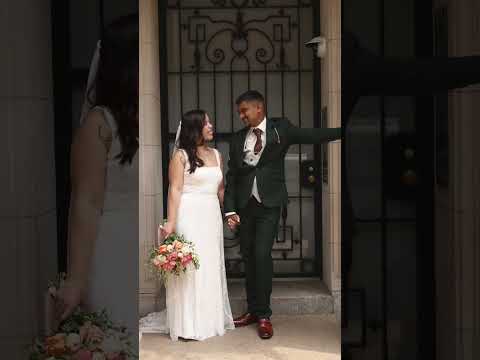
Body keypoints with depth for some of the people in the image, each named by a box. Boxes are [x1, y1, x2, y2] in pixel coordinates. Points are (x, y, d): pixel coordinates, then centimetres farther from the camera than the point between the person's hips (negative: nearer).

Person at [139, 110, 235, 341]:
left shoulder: (216, 154, 14)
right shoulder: (181, 155, -4)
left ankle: (211, 319, 20)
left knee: (211, 267, 10)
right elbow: (175, 189, -10)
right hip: (189, 217, -6)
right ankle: (188, 325, 3)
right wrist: (171, 222, -17)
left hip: (212, 218, 6)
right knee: (189, 267, -4)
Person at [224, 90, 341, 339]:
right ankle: (253, 310, 19)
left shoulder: (280, 128, 0)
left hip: (269, 204, -3)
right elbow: (231, 177, 6)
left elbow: (311, 136, -6)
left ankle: (263, 315, 0)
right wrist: (230, 210, -1)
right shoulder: (238, 139, 7)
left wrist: (341, 132, -18)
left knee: (262, 255, -11)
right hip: (245, 205, 4)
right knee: (248, 257, 7)